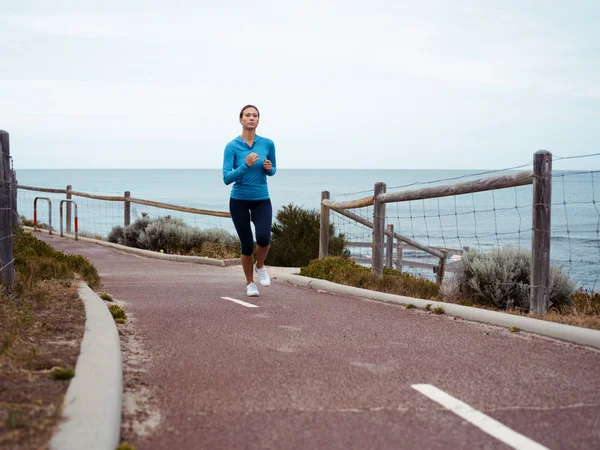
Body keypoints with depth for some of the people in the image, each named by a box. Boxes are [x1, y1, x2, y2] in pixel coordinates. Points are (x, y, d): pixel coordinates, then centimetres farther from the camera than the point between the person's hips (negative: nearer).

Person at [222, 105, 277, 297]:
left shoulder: (268, 144, -4)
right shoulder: (232, 147, -11)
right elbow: (226, 179, -16)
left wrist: (269, 168, -11)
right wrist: (246, 165, -29)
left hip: (262, 200, 1)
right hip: (239, 201, -1)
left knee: (263, 237, -22)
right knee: (247, 245, 2)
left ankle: (260, 266, 10)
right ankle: (250, 283, 25)